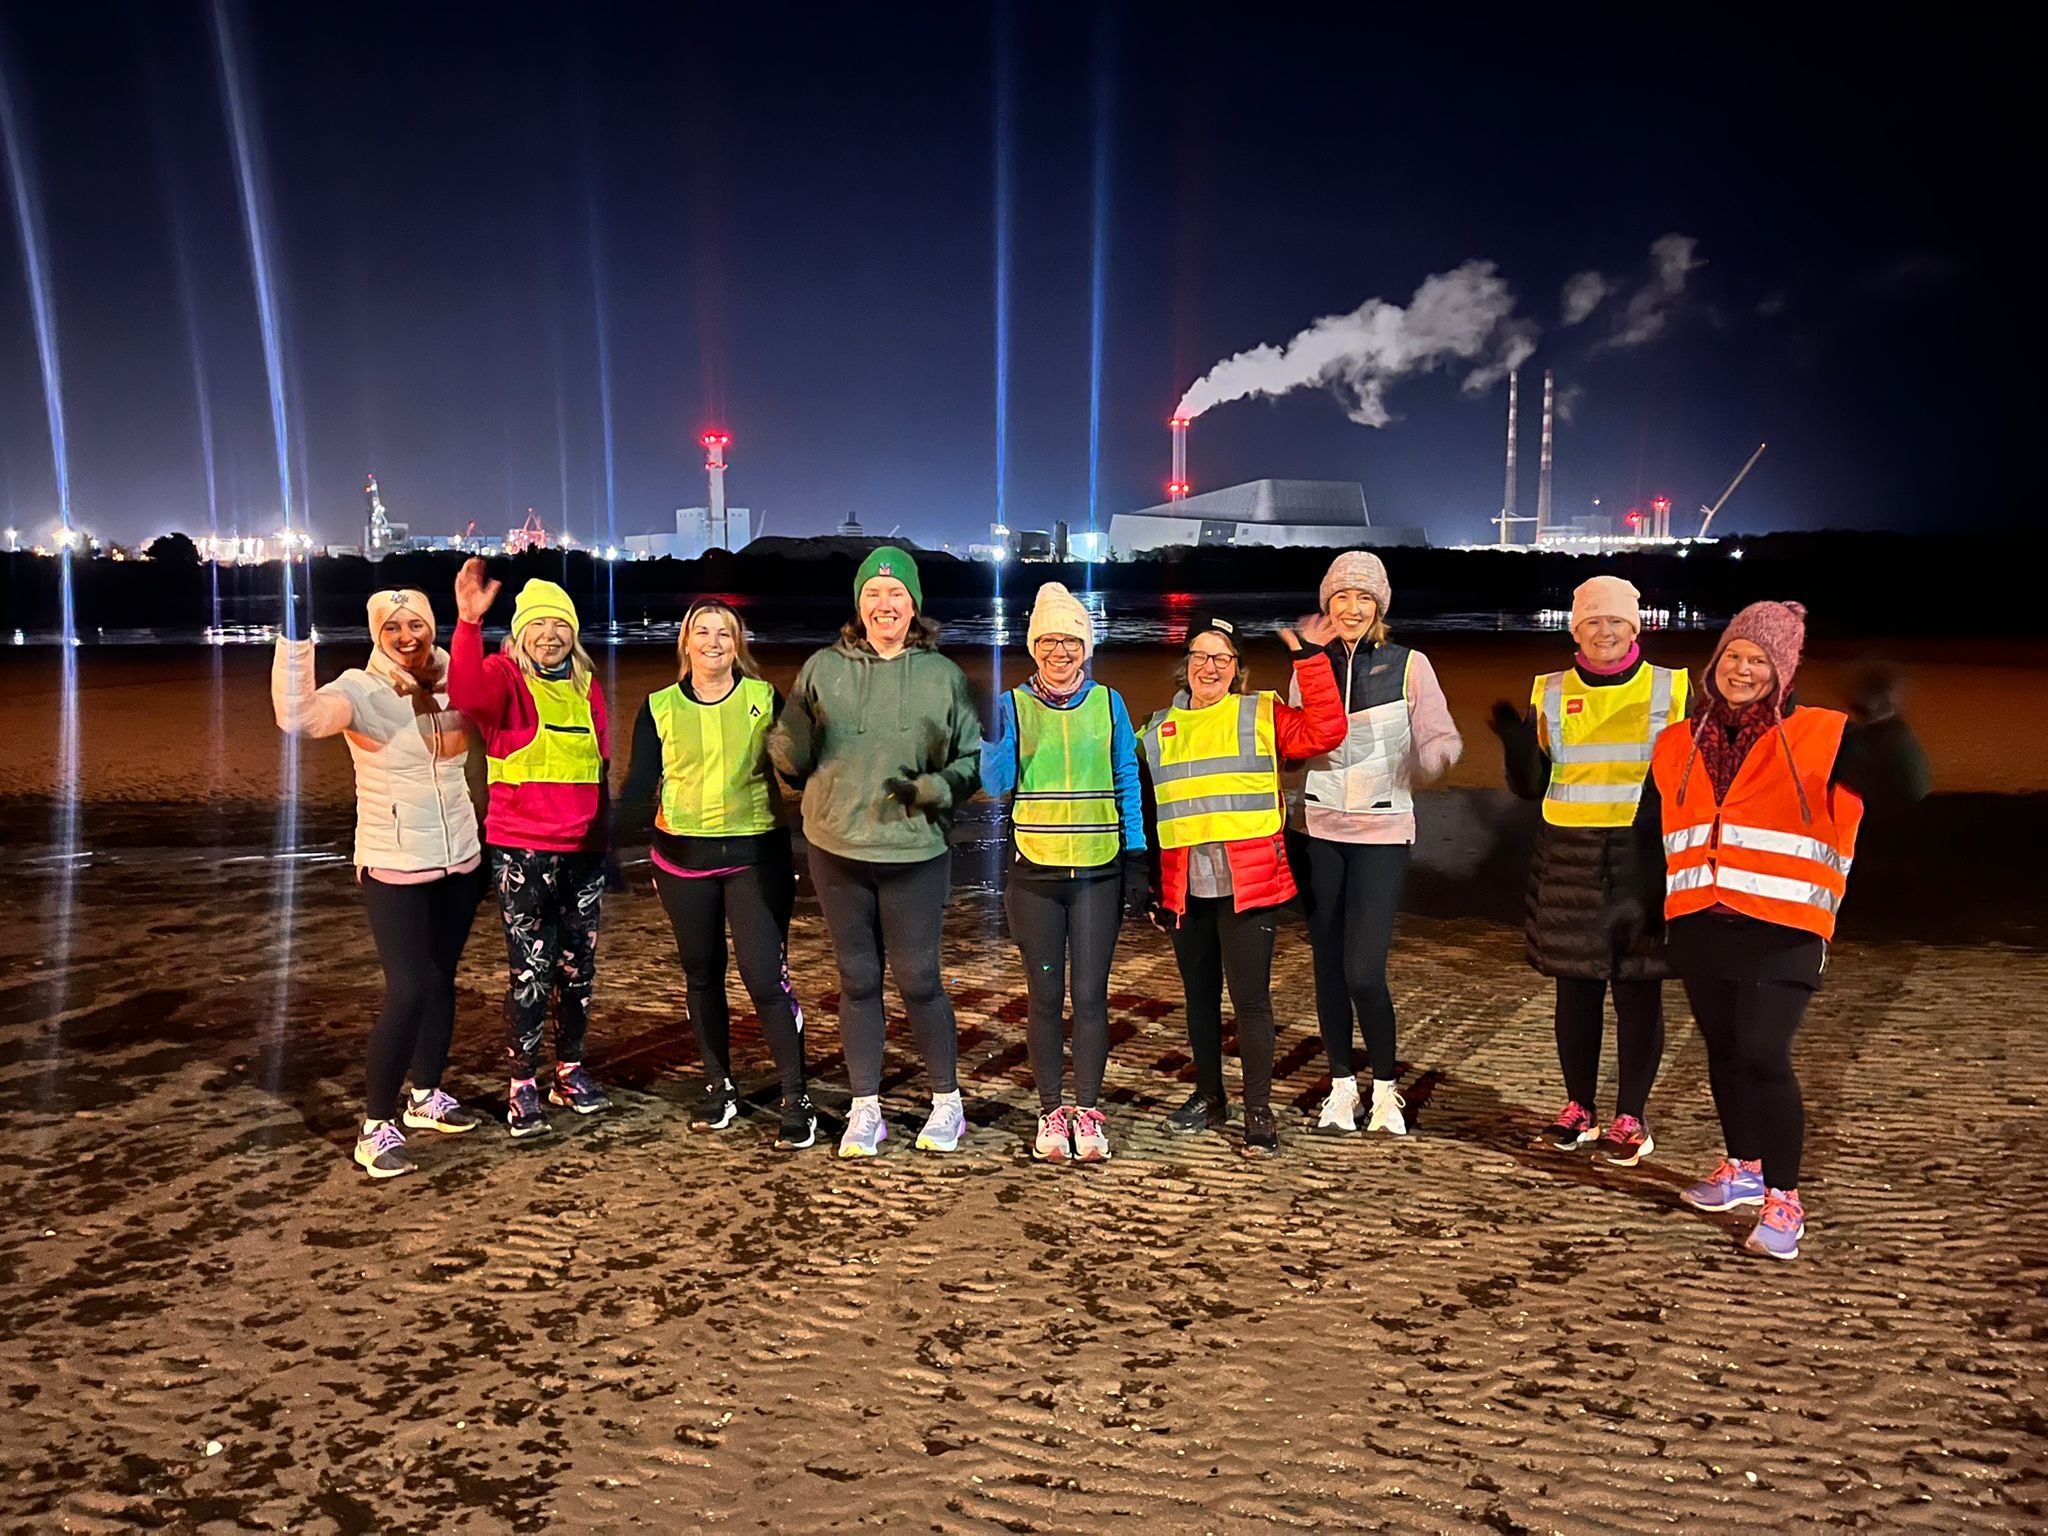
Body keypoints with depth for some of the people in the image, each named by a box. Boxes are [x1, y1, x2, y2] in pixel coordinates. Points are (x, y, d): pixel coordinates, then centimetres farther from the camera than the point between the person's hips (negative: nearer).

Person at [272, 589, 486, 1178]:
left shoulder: (453, 681, 2)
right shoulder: (360, 689, -13)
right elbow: (298, 717, -29)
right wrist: (296, 638, -37)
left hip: (460, 860, 5)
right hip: (393, 868, -5)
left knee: (441, 980, 15)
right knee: (407, 991, -9)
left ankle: (426, 1096, 32)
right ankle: (376, 1127, 6)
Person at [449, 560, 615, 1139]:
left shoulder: (586, 686, 11)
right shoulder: (505, 678, -4)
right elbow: (465, 691, -30)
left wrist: (606, 836, 18)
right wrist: (468, 622, -42)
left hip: (585, 850, 5)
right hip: (522, 850, -5)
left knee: (578, 967, 13)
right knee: (530, 971, -1)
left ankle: (571, 1070, 28)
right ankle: (523, 1086, 14)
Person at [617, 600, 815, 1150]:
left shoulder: (764, 698, 1)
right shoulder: (659, 708, 4)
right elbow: (640, 786, 4)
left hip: (755, 856, -2)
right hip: (683, 858, 3)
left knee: (765, 977, -9)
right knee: (702, 976, 13)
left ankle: (796, 1100, 2)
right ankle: (719, 1087, 29)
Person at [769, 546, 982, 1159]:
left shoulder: (943, 675, 2)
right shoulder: (823, 668, 4)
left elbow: (973, 760, 4)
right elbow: (792, 762, 6)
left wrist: (931, 787, -14)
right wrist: (792, 738, -17)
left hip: (915, 853, -2)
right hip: (837, 852, 2)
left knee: (918, 981, 4)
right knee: (857, 982, 10)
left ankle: (947, 1102, 24)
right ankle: (865, 1112, 23)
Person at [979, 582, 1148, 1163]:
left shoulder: (1108, 703, 7)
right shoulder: (1013, 705, 5)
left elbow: (1129, 784, 8)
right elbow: (996, 784, -3)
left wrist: (1138, 859, 3)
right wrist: (991, 729, -18)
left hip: (1099, 872, 0)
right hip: (1035, 873, 0)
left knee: (1090, 994, 1)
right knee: (1045, 996, 5)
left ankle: (1087, 1112, 13)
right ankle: (1052, 1113, 16)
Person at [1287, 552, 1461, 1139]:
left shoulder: (1409, 665, -1)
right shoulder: (1307, 666, 6)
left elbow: (1439, 739, -2)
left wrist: (1436, 754, -24)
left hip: (1382, 831, -3)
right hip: (1316, 831, 3)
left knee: (1364, 972, -9)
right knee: (1328, 965, 8)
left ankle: (1386, 1088, 15)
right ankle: (1342, 1085, 25)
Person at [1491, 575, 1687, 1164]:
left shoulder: (1671, 689, 2)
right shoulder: (1550, 693, 6)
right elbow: (1530, 786, 5)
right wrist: (1518, 743, -14)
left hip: (1644, 858, -1)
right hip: (1570, 860, 2)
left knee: (1637, 988, 3)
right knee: (1575, 986, 9)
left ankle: (1631, 1116, 14)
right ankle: (1578, 1105, 22)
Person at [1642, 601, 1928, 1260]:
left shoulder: (1822, 737, -3)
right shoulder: (1679, 744, 9)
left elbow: (1905, 787, -15)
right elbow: (1652, 834, 17)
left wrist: (1885, 724, -33)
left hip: (1781, 930, -4)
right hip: (1699, 927, 5)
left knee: (1764, 1056, -11)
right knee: (1724, 1053, 14)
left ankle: (1783, 1199, 4)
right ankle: (1744, 1168, 33)